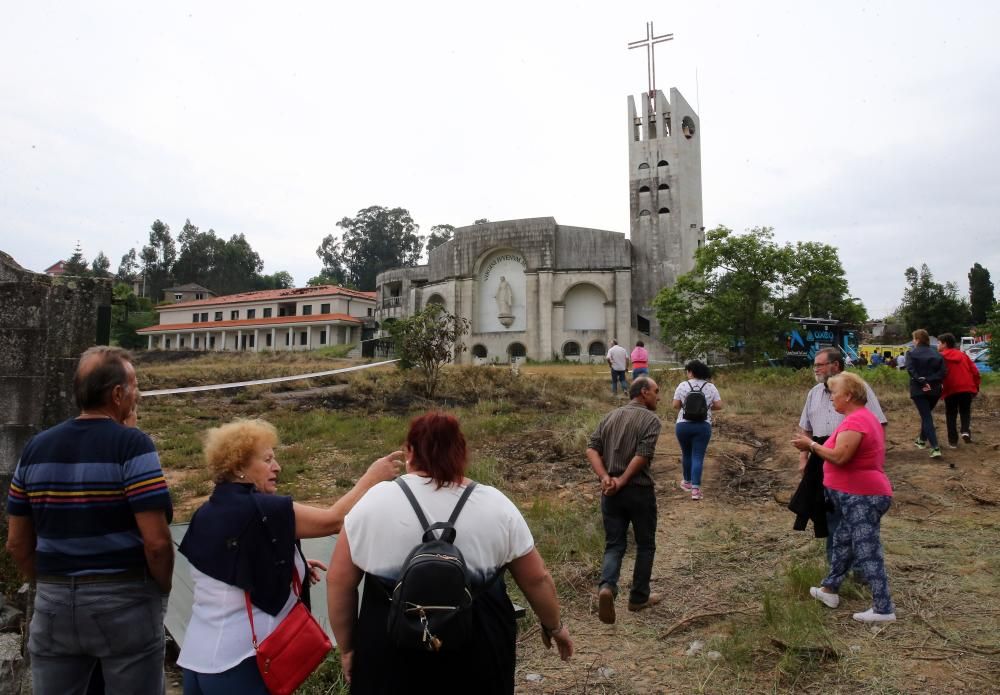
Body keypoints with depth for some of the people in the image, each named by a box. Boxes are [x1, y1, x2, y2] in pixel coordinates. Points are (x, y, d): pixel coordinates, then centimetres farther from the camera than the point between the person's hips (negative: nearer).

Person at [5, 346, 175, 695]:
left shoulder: (35, 448, 3)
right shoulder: (133, 445, -15)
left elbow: (17, 543, 8)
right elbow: (156, 541, -19)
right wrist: (162, 590, -2)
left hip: (53, 603, 5)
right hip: (125, 601, -5)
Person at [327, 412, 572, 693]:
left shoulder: (374, 503, -9)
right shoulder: (496, 506, -6)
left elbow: (339, 582, -4)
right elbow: (536, 579, 0)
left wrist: (348, 647, 8)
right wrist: (554, 626, 16)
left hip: (391, 651, 0)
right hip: (476, 648, 1)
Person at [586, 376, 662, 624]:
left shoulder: (610, 416, 10)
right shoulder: (650, 419, -7)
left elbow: (592, 449, -1)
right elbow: (642, 456, -19)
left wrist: (605, 478, -9)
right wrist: (622, 481, -14)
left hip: (611, 491, 4)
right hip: (639, 491, -4)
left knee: (614, 545, 9)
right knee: (645, 545, 15)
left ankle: (606, 586, -15)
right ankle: (639, 597, 24)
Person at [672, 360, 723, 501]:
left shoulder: (682, 385, -4)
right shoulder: (710, 387, 0)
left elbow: (675, 406, -4)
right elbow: (719, 406, -1)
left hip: (683, 425, 0)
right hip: (703, 426, 0)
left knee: (686, 454, 18)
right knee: (698, 457, 0)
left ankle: (687, 482, 33)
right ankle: (695, 488, -8)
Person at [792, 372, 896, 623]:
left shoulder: (855, 420, -20)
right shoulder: (865, 417, 16)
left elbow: (839, 457, -28)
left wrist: (811, 445, -15)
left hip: (862, 496, -11)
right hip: (862, 493, 11)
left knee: (867, 551, -6)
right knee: (843, 542, 20)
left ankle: (883, 609, -1)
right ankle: (829, 589, 33)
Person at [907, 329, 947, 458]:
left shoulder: (912, 353, -2)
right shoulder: (936, 354, 10)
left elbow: (911, 370, -17)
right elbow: (943, 371, -3)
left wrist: (922, 382, -17)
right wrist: (930, 381, -9)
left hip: (919, 390, -4)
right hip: (934, 390, 4)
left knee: (926, 417, -5)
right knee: (926, 414, 25)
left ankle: (935, 448, -16)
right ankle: (922, 439, 39)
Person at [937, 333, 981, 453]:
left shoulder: (941, 357, -1)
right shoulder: (963, 355, 13)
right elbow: (975, 372, 10)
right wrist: (975, 387, 18)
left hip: (951, 390, -3)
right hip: (967, 388, 3)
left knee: (951, 416, 8)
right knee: (965, 412, 19)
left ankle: (953, 441, 8)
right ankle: (965, 431, -6)